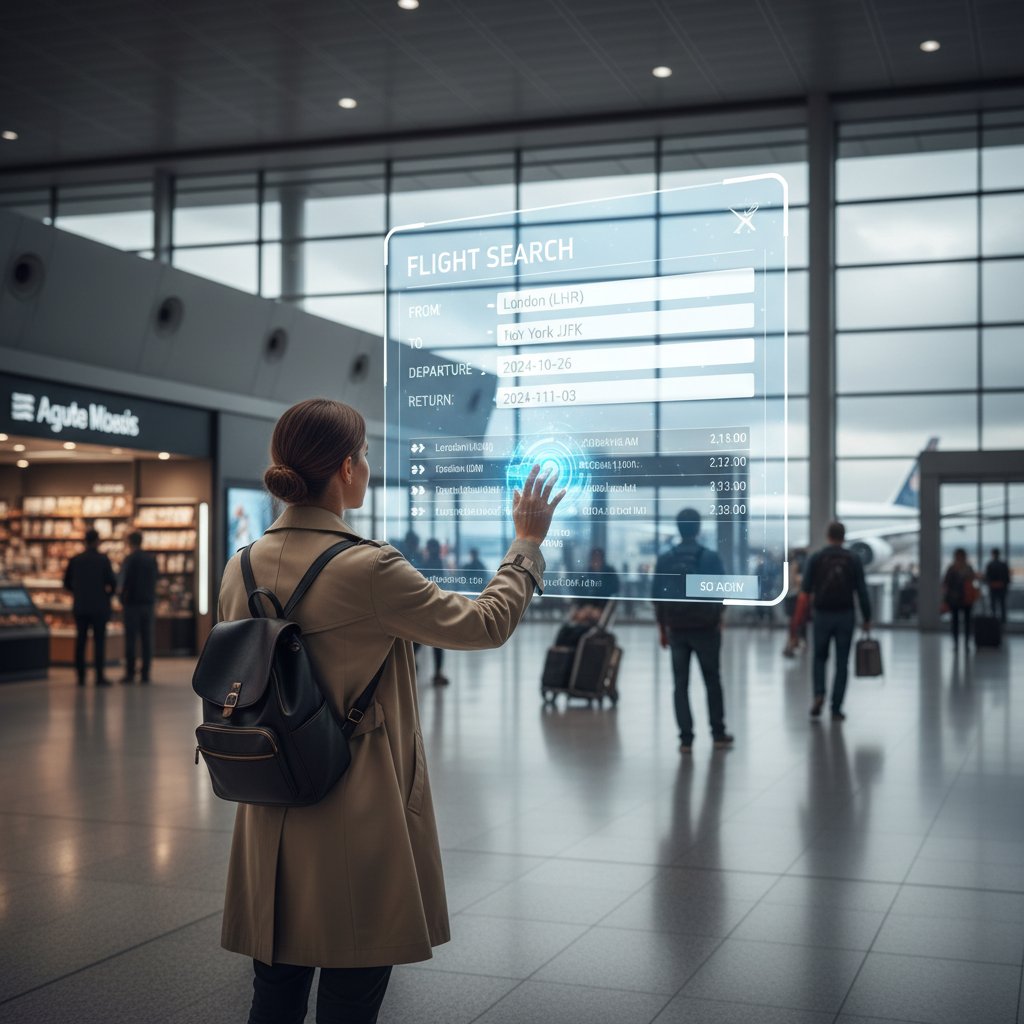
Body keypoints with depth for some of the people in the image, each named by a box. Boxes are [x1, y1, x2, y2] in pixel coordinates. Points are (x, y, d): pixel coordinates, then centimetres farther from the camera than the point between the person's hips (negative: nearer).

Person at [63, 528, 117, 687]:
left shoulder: (74, 560, 2)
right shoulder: (103, 559, -8)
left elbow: (67, 583, 7)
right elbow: (112, 582, -9)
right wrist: (109, 592, 13)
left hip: (80, 607, 3)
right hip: (99, 606, -3)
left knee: (80, 641, 7)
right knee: (99, 641, -1)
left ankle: (81, 676, 6)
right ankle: (100, 677, -5)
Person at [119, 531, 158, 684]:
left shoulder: (129, 560, -10)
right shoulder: (152, 558, 7)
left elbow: (125, 581, -11)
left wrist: (122, 596, 4)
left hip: (132, 602, -5)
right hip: (148, 602, 5)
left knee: (131, 639, -2)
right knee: (147, 639, 5)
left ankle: (130, 673, -4)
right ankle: (145, 674, 4)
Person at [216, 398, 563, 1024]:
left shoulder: (242, 568, 1)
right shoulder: (369, 569, -19)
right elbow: (486, 624, -8)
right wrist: (527, 543, 5)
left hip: (272, 825, 6)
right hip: (357, 825, -6)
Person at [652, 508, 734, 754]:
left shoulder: (664, 559, 0)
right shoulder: (710, 557, -6)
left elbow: (657, 597, 1)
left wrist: (662, 629, 10)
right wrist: (718, 622, 10)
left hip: (676, 629, 1)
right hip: (705, 628, -1)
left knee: (681, 684, 5)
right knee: (712, 681, 12)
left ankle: (685, 738, 2)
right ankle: (718, 734, 17)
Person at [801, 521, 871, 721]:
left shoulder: (815, 558, -2)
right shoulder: (853, 560, -1)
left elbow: (806, 588, -3)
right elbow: (862, 591, -3)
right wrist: (867, 618, 3)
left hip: (822, 615, 0)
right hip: (845, 616, 0)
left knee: (820, 658, 17)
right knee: (842, 663, 7)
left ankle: (819, 694, -7)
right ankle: (836, 709, 4)